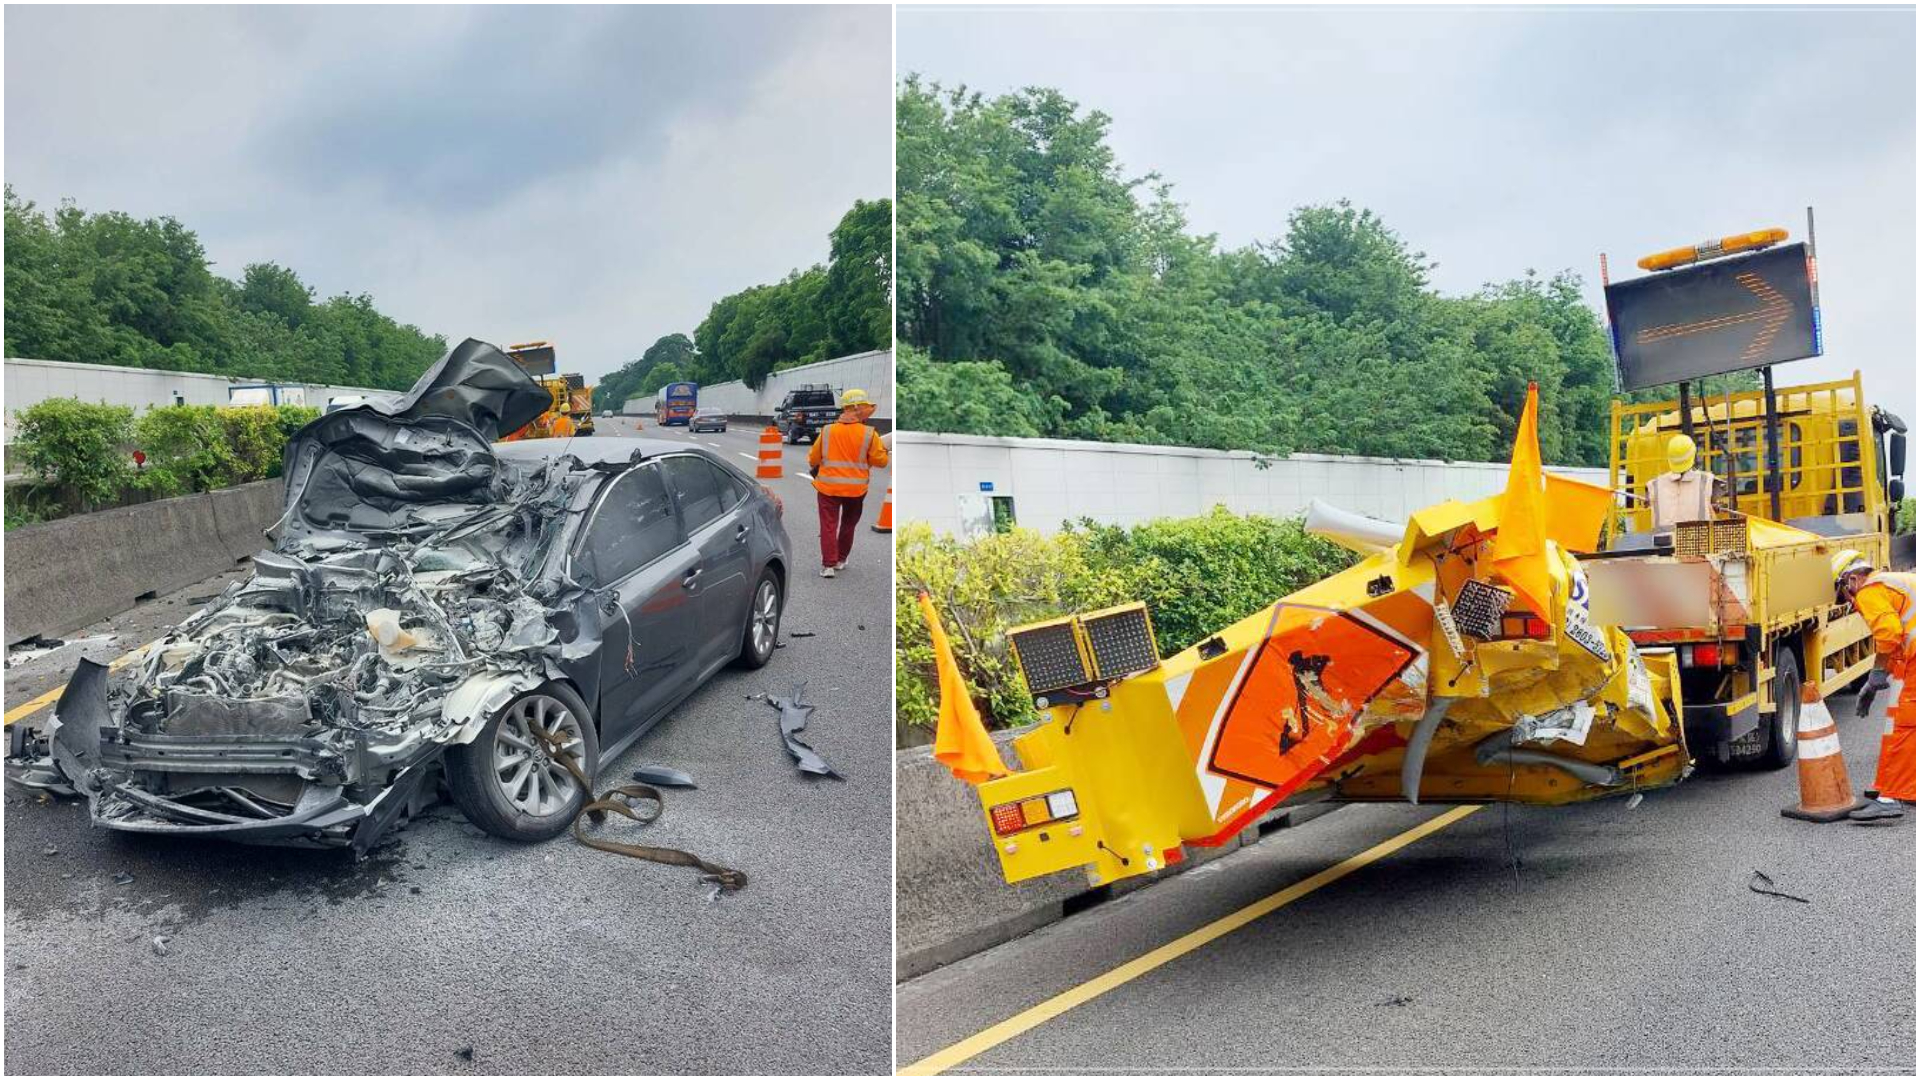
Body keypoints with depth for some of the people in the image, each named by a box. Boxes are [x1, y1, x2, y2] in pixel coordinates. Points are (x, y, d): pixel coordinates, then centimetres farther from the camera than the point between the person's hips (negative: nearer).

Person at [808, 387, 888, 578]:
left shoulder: (827, 431, -5)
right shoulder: (869, 434, -12)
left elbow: (813, 459, 3)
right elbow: (881, 461, -8)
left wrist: (815, 469, 25)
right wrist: (882, 448, 12)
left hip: (828, 485, 0)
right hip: (856, 488, 0)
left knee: (829, 525, 5)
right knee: (848, 524, 19)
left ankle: (828, 564, -2)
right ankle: (840, 560, 28)